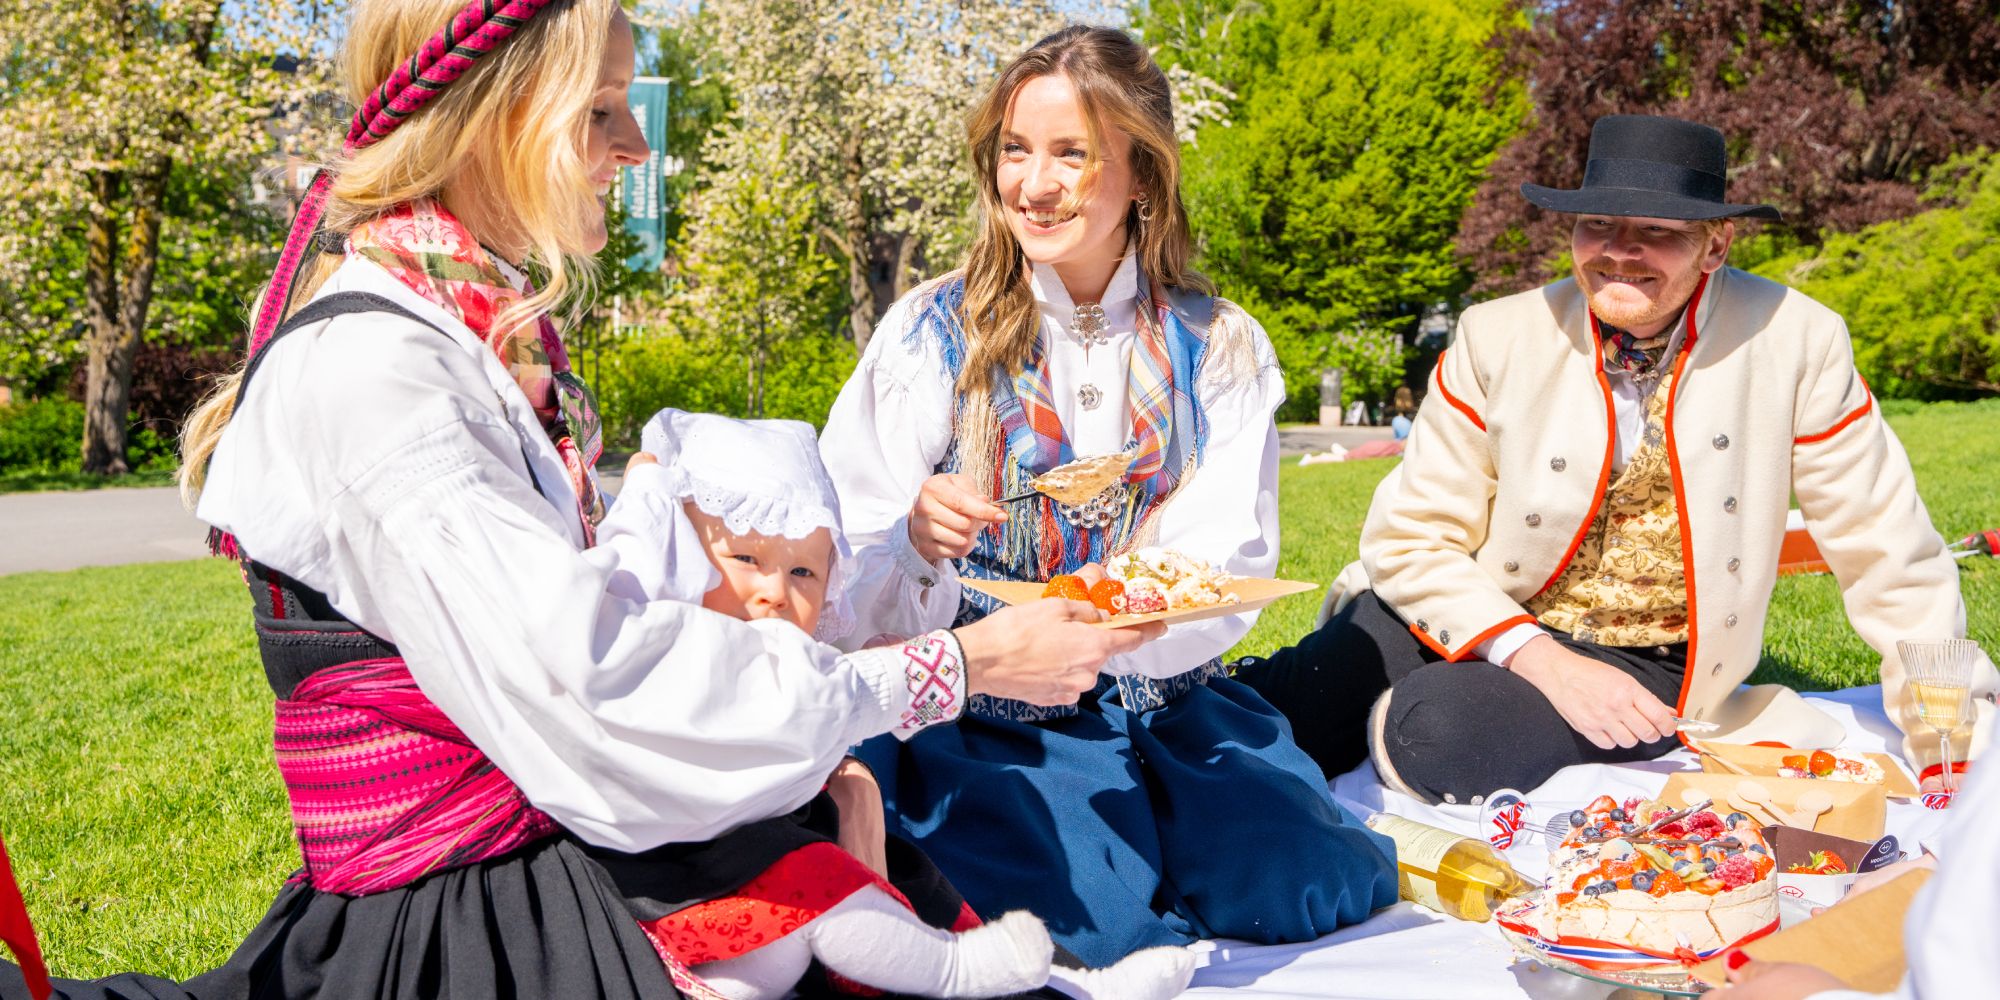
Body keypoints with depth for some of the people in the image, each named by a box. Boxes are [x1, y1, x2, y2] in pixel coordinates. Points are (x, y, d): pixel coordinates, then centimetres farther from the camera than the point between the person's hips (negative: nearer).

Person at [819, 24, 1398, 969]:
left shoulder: (1219, 348, 4)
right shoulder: (935, 332, -2)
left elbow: (1225, 572, -7)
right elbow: (841, 567, -6)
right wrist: (917, 543, -29)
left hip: (1167, 704, 3)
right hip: (982, 711, -2)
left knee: (1319, 886, -16)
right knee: (1099, 912, -25)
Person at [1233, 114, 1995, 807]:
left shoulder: (1796, 342, -11)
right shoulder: (1498, 336, -9)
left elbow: (1883, 554, -2)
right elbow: (1408, 541, -9)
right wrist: (1542, 661, -20)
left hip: (1646, 663, -1)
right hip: (1493, 624, 1)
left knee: (1441, 731, -32)